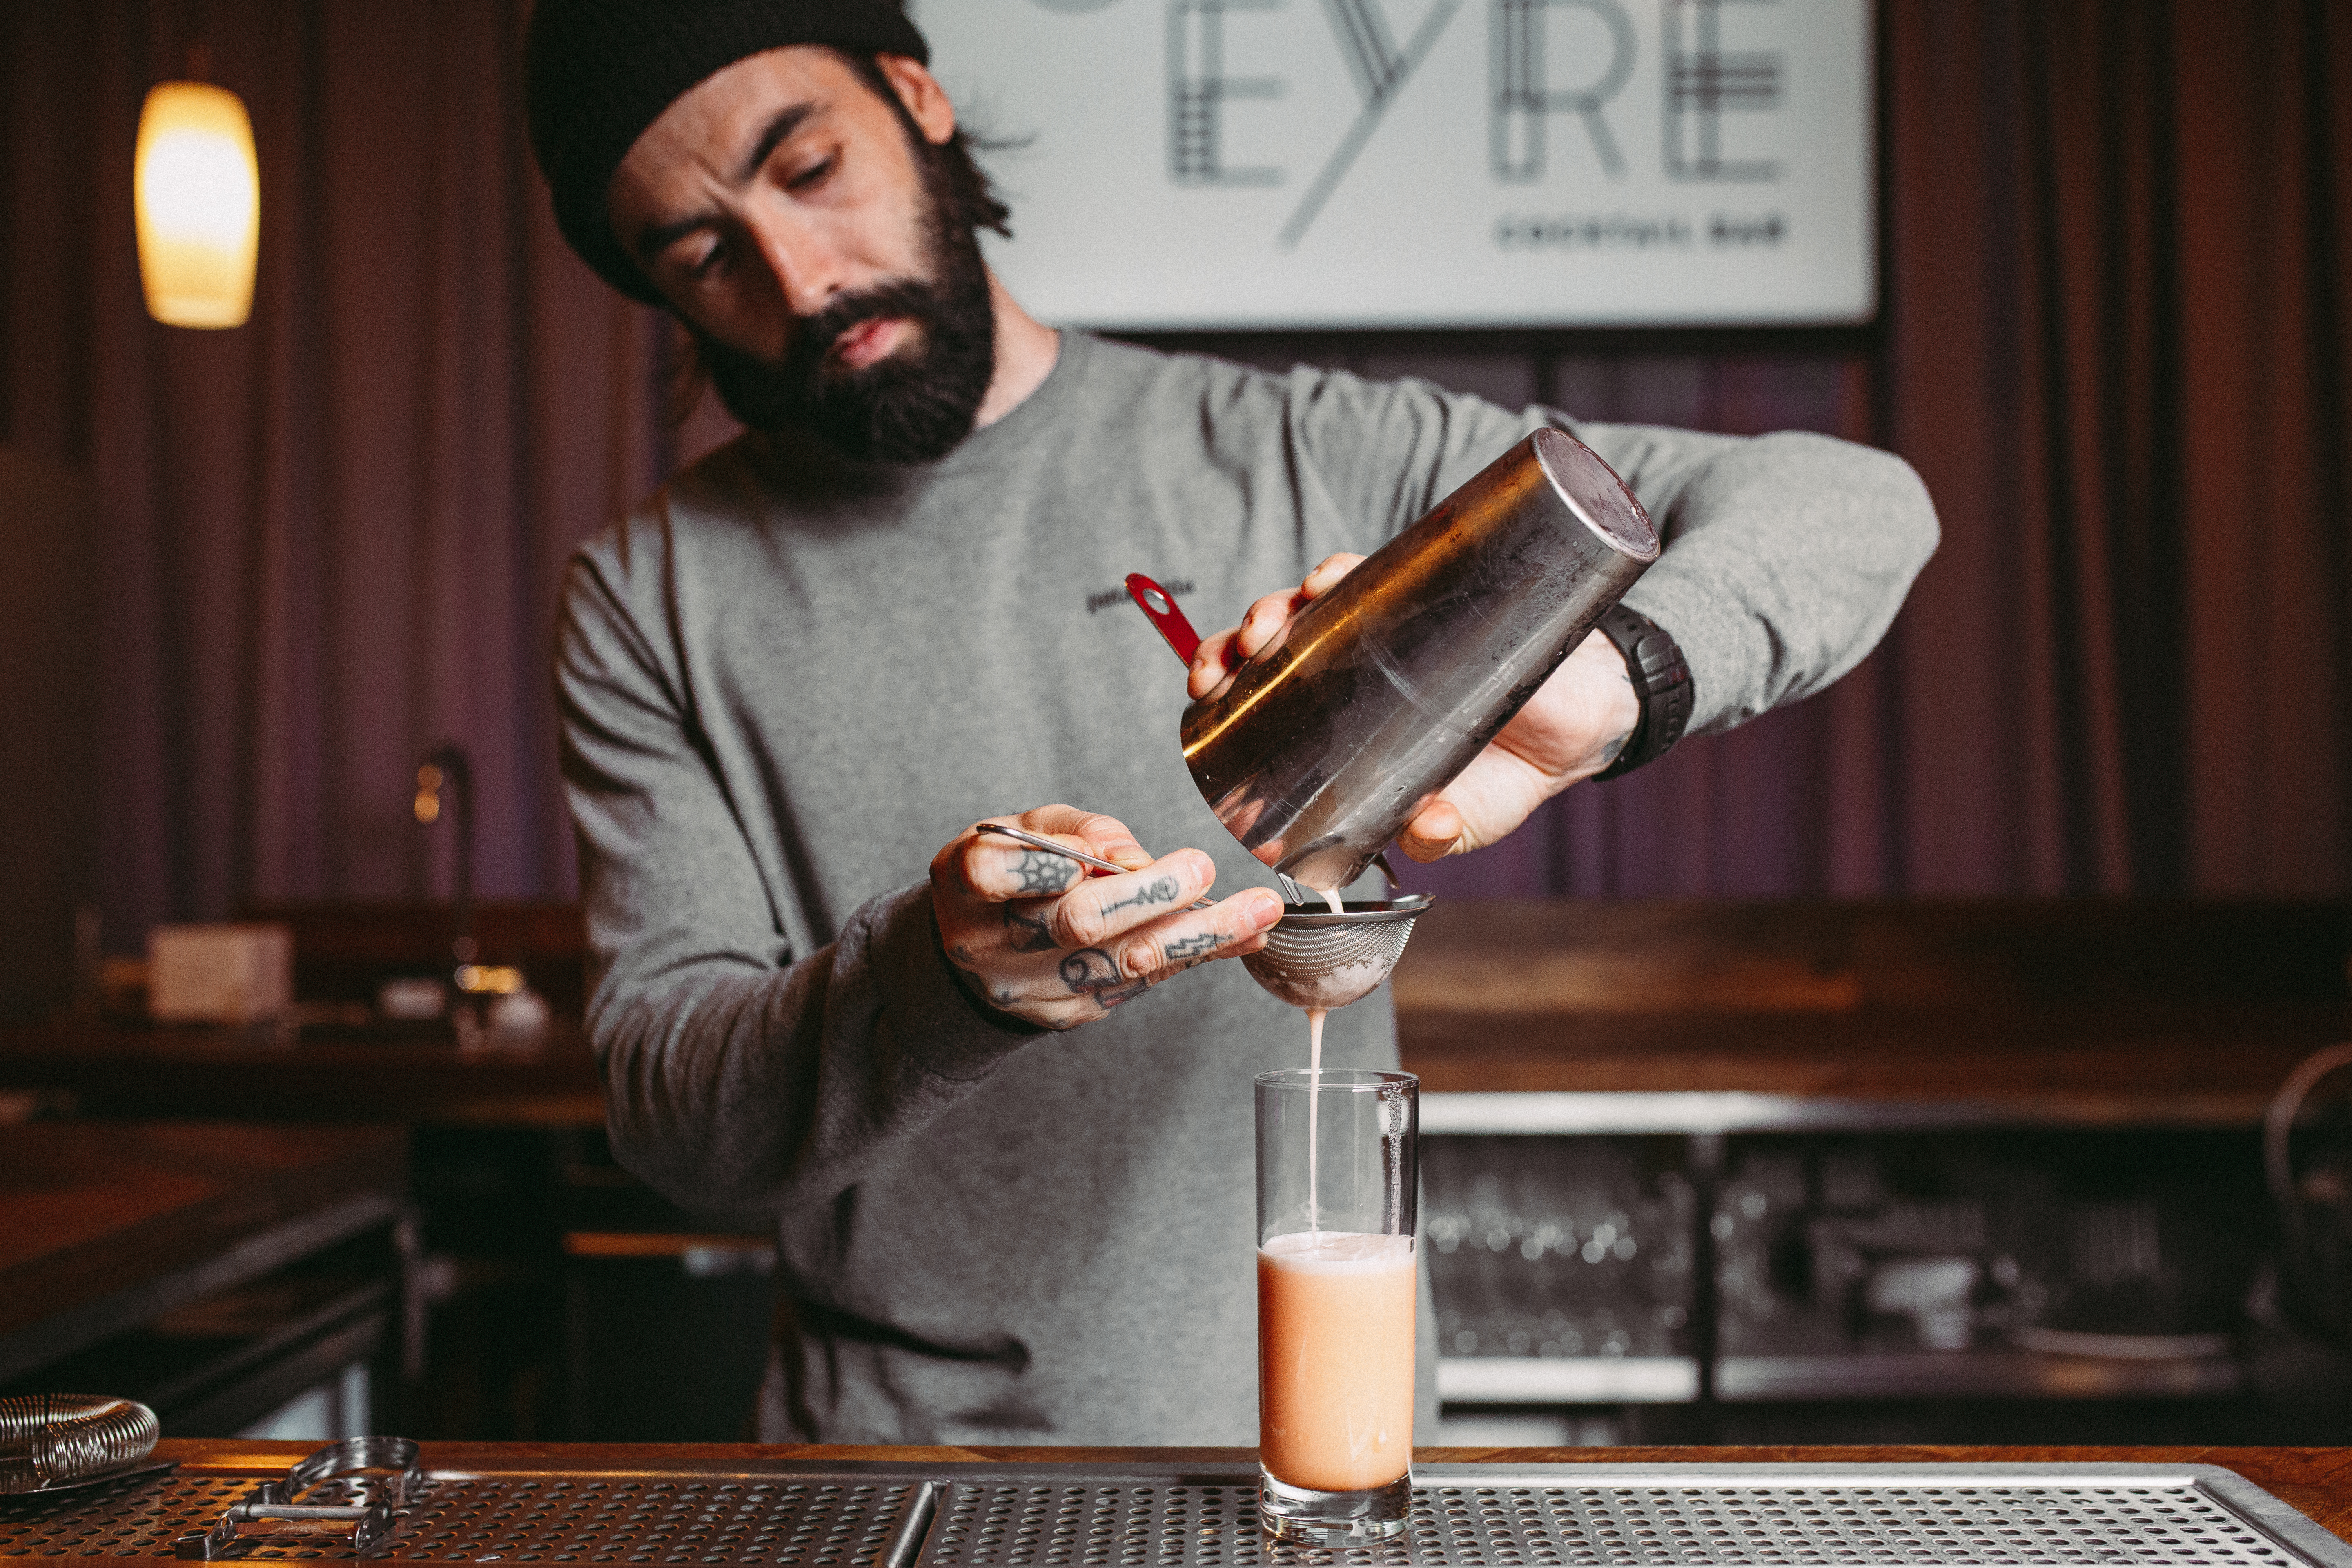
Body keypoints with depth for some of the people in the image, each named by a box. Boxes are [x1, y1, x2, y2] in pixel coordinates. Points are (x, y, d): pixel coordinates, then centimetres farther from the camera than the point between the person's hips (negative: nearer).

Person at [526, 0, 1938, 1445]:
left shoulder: (1303, 458, -1)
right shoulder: (648, 598, 2)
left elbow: (1855, 510, -5)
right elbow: (671, 1113, -6)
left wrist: (1612, 679, -26)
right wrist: (941, 980, -27)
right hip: (890, 1442, 1)